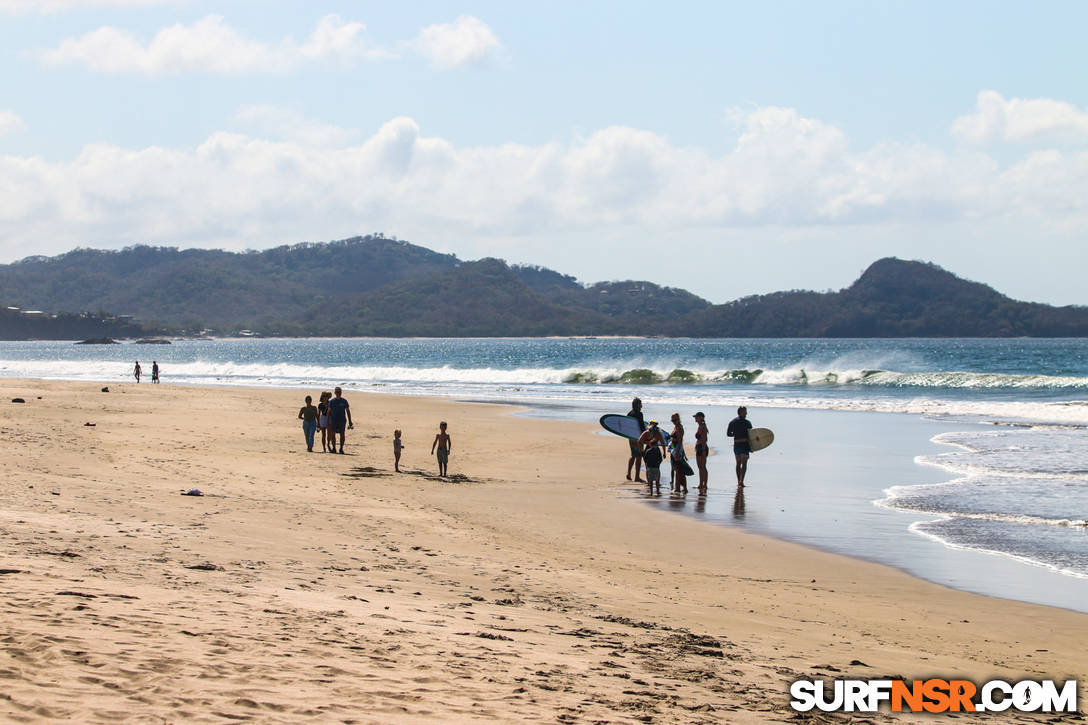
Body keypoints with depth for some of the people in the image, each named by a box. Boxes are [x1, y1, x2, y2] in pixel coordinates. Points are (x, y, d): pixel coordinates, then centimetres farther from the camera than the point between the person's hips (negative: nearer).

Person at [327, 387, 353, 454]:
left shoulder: (344, 401, 3)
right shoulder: (331, 401, 5)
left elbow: (348, 411, 7)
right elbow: (329, 411, 8)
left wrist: (350, 421, 3)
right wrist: (328, 421, 4)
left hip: (342, 420, -1)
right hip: (333, 420, 1)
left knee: (342, 434, 0)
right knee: (332, 434, -2)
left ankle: (341, 449, 8)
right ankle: (333, 448, 7)